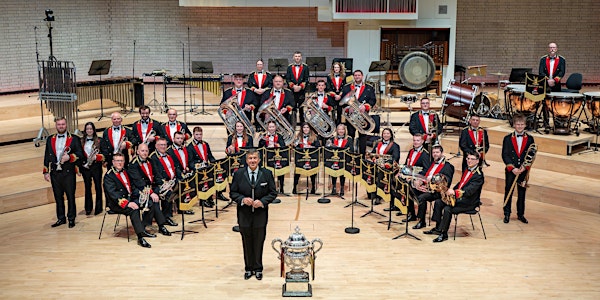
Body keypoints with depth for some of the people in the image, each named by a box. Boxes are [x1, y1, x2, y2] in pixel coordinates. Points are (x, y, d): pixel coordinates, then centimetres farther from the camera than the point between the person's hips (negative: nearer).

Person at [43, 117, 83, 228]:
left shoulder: (74, 139, 2)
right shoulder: (50, 139, 12)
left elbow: (80, 154, -2)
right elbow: (47, 156, 13)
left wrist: (69, 157, -19)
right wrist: (46, 172, 8)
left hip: (68, 172, -3)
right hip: (55, 173, 3)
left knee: (70, 196, 1)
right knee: (58, 197, 9)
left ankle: (71, 219, 10)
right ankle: (61, 218, 18)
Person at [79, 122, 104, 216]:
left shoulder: (98, 140, 1)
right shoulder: (82, 141, 8)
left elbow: (103, 154, -2)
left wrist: (96, 157, -19)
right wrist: (81, 164, -3)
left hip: (96, 166, -2)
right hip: (85, 166, 2)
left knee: (98, 186, 1)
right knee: (87, 187, 8)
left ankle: (99, 207, 7)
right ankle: (88, 208, 16)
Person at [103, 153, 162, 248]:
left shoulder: (125, 172, 15)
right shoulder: (109, 176, -9)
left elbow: (132, 186, 19)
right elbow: (113, 194, -20)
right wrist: (127, 203, -30)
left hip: (129, 199, 8)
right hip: (116, 203, -8)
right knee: (134, 210, -33)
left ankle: (144, 228, -7)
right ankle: (141, 237, -37)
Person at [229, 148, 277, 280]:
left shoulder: (267, 174, -1)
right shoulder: (238, 174, -1)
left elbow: (273, 193, 1)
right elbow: (233, 192, 2)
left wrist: (262, 201, -15)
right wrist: (242, 199, -16)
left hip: (260, 214, 0)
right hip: (244, 214, 0)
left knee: (259, 243, 8)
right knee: (247, 243, 10)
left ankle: (258, 268, 22)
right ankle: (248, 268, 24)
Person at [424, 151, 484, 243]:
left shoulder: (478, 175, -17)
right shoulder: (466, 170, 12)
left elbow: (469, 191, -27)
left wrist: (455, 192, -39)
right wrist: (451, 191, 4)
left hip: (469, 203, -9)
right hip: (458, 197, 9)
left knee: (447, 209, -26)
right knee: (438, 202, 0)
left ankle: (443, 234, -15)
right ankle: (437, 228, 6)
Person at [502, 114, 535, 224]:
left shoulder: (530, 139, 4)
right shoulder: (507, 139, 0)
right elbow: (505, 155, -4)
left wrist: (525, 167, -12)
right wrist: (512, 168, -14)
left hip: (524, 171, 1)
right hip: (510, 170, -1)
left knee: (522, 193, 8)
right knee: (508, 192, 4)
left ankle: (520, 214, 19)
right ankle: (507, 214, 15)